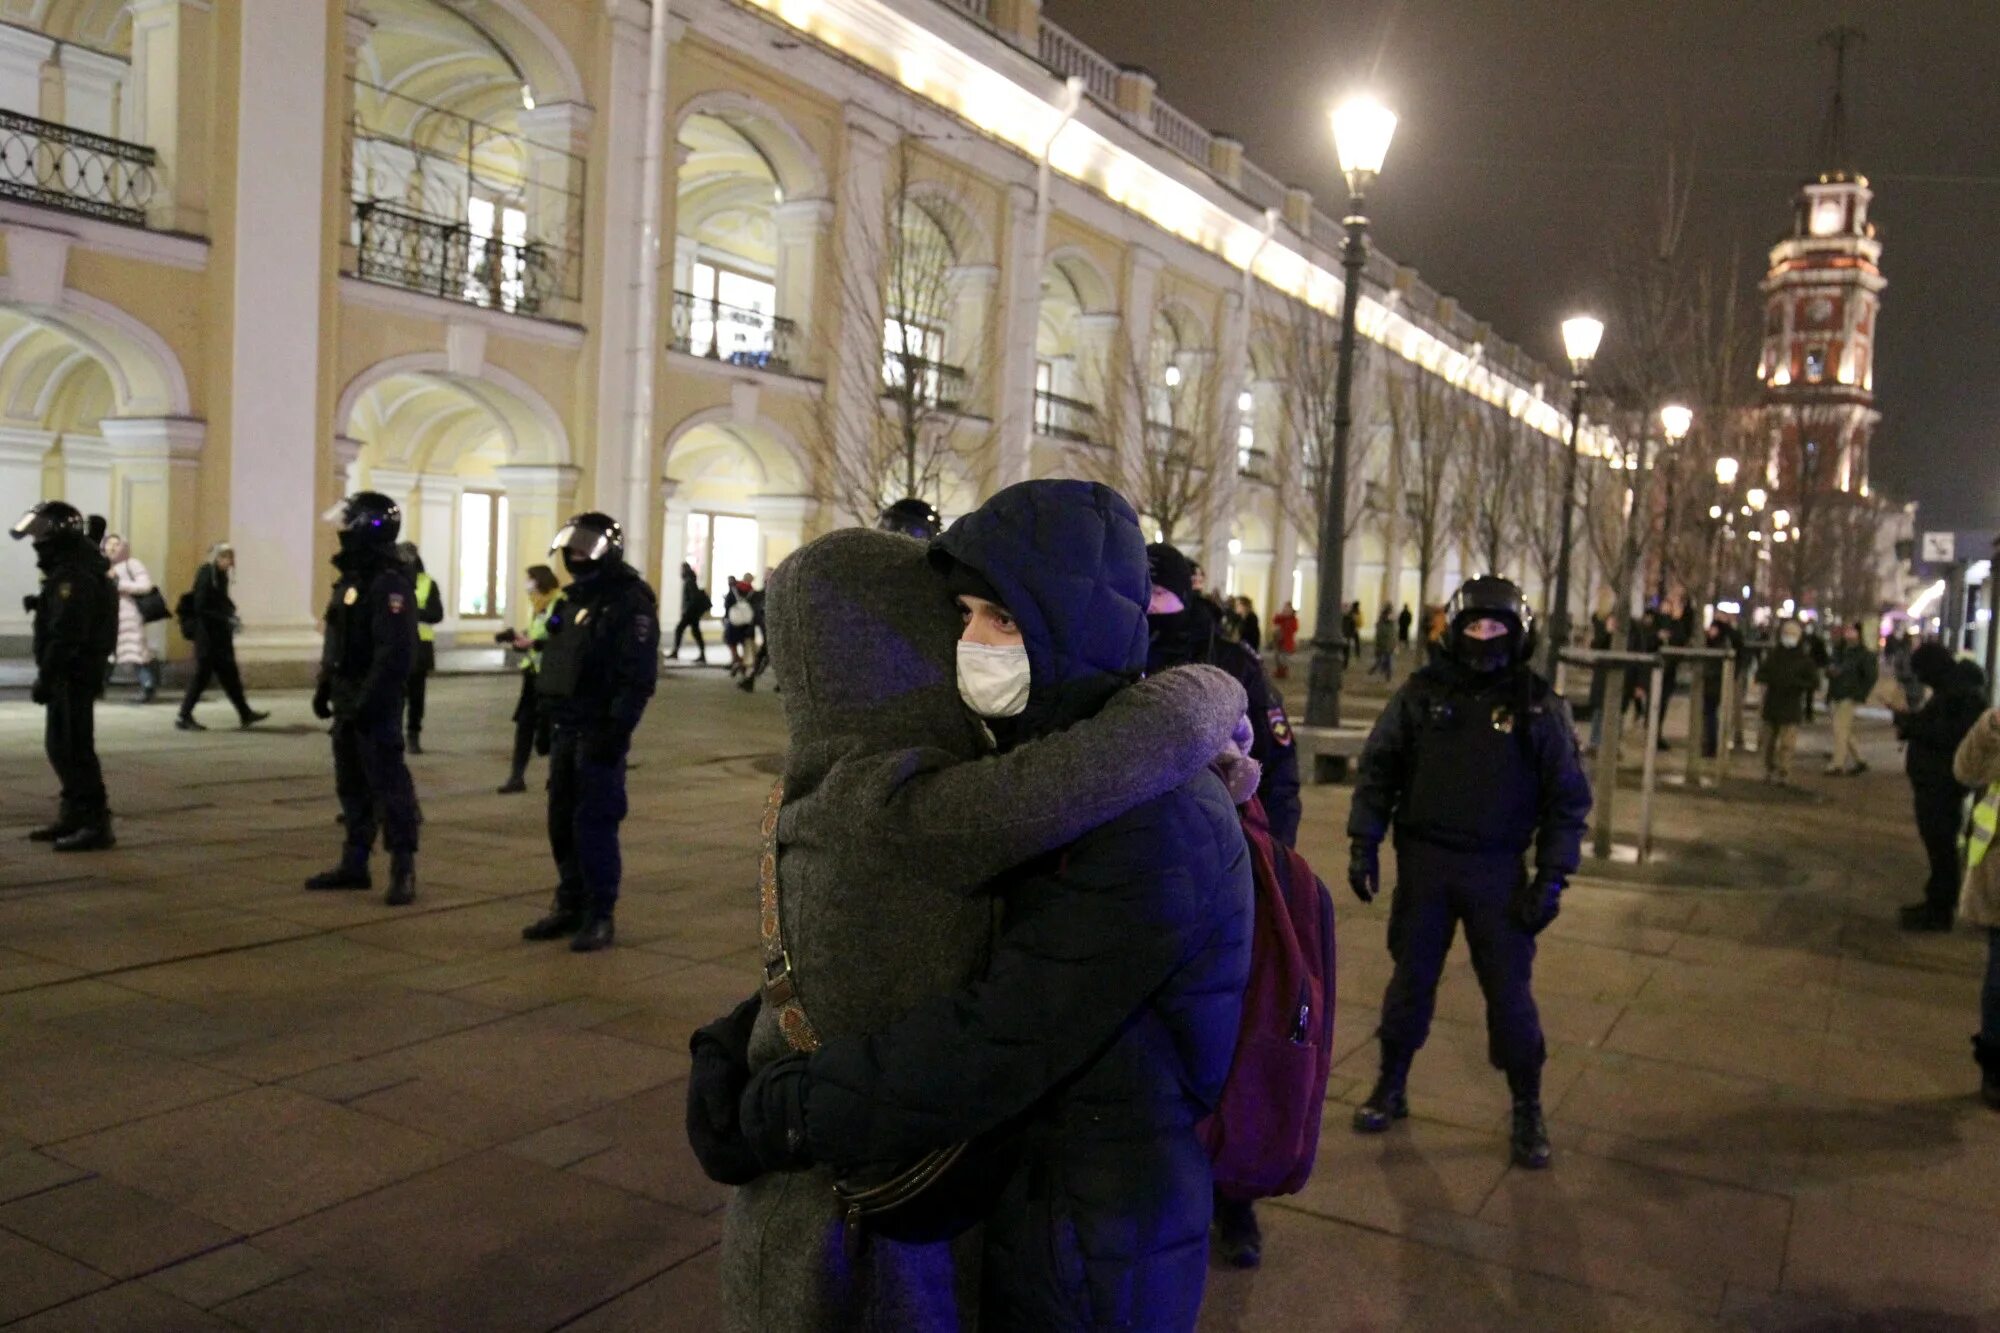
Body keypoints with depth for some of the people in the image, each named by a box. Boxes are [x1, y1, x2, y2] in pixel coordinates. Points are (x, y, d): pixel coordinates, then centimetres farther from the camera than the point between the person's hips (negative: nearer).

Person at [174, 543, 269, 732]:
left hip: (219, 634, 9)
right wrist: (226, 620, -20)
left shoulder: (219, 575, 10)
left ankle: (245, 714, 15)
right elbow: (200, 608, -20)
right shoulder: (206, 575, -15)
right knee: (203, 673, -2)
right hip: (207, 633, -8)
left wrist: (231, 617, 1)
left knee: (229, 673, 11)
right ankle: (184, 717, 7)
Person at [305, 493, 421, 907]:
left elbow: (395, 653, -24)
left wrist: (369, 701, -25)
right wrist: (324, 687, 18)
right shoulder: (350, 579, 15)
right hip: (348, 701, 10)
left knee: (389, 786, -6)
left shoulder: (390, 584, -17)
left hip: (375, 706, -10)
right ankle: (354, 864, 24)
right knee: (351, 785, 15)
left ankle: (403, 872, -1)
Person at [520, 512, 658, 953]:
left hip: (599, 734, -9)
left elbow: (639, 677, -18)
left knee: (594, 825, -7)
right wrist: (549, 720, 19)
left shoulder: (631, 603, -11)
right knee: (562, 821, 12)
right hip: (568, 731, 9)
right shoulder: (577, 598, 16)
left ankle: (600, 917, 2)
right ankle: (569, 906, 23)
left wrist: (616, 731, -22)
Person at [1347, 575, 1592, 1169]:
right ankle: (1390, 1088, 29)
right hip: (1423, 862, 1)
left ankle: (1528, 1112, 19)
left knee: (1510, 991, 2)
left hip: (1497, 871, -1)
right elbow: (1378, 768, 5)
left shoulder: (1540, 707, -2)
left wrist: (1551, 877, -5)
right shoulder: (1422, 693, 1)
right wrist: (1364, 843, -2)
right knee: (1411, 980, 13)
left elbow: (1568, 798, 1)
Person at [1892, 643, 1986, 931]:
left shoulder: (1962, 694, -19)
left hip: (1943, 785, -11)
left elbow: (1947, 735, -26)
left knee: (1941, 845, -4)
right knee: (1938, 844, 17)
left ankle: (1940, 912, 2)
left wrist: (1909, 722, -19)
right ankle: (1937, 902, 26)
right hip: (1934, 781, 11)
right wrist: (1910, 723, 3)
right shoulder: (1951, 690, 15)